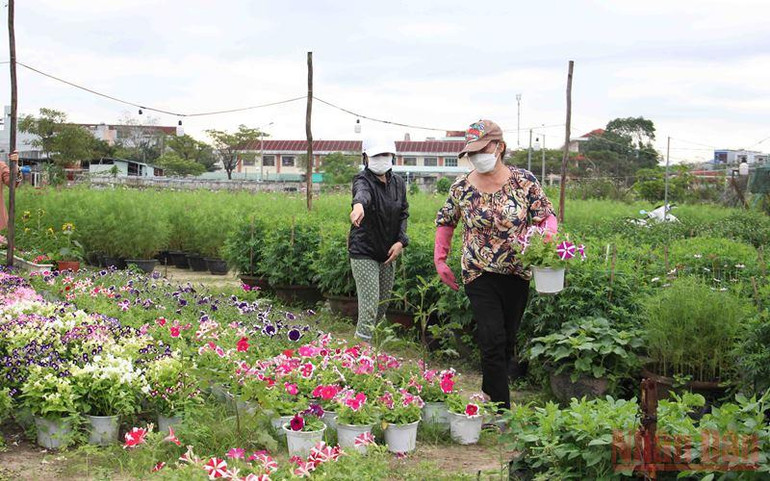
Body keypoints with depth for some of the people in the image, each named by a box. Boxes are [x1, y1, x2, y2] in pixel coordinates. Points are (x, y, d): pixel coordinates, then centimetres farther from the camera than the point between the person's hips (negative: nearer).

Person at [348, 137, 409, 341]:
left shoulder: (398, 183, 3)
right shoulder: (363, 180, -16)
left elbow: (403, 214, 11)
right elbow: (362, 192, -41)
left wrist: (401, 241, -6)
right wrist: (359, 204, -65)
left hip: (388, 254, 6)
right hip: (364, 253, -6)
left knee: (383, 305, 16)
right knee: (369, 306, -13)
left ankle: (362, 340, 35)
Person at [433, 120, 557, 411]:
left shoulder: (524, 181, -5)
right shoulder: (462, 187, -2)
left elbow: (547, 216, -1)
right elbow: (445, 222, 13)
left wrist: (546, 238, -22)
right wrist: (440, 259, 8)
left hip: (517, 274, 1)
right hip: (480, 275, -1)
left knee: (508, 340, 13)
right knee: (492, 341, -10)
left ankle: (490, 394, 33)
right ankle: (502, 411, -5)